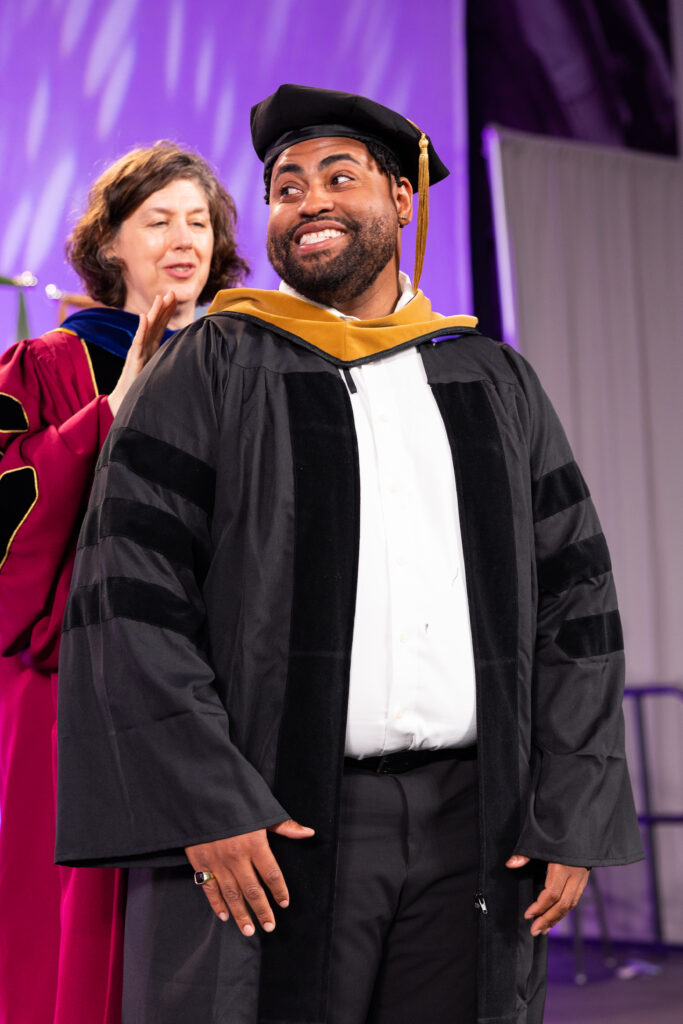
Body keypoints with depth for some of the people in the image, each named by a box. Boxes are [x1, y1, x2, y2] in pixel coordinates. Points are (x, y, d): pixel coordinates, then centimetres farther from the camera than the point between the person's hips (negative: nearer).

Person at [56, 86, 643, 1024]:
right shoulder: (212, 372, 5)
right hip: (274, 822, -2)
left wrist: (574, 809, 0)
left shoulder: (496, 384, 14)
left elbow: (575, 594, 10)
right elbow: (129, 593, -4)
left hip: (473, 829, 3)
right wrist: (203, 804, -14)